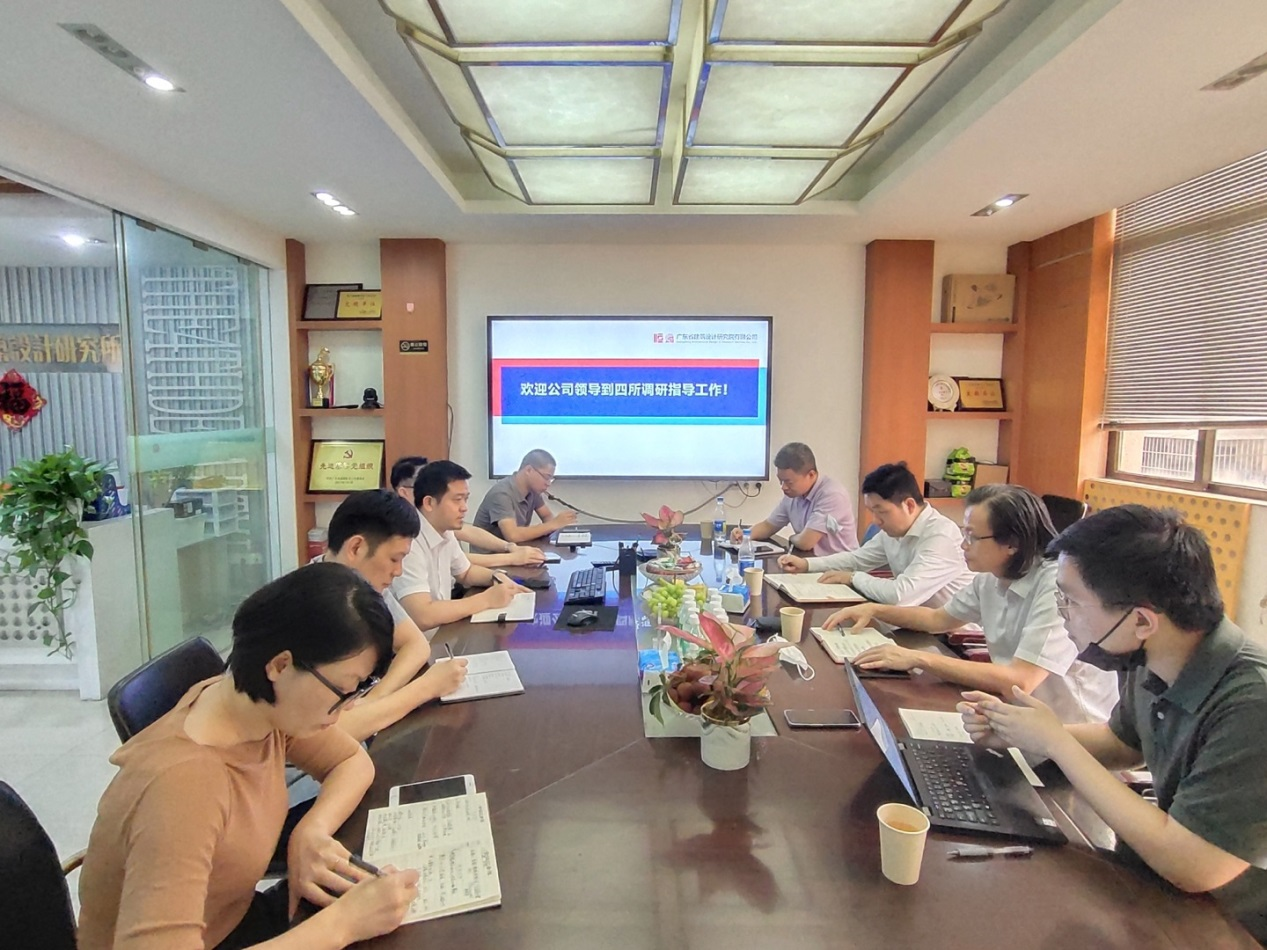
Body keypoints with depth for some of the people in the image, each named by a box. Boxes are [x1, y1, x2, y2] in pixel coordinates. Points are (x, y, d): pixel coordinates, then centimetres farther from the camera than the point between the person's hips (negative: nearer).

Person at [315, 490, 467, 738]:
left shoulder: (366, 580, -3)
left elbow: (416, 644, 1)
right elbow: (335, 729, -31)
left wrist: (374, 700, -16)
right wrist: (428, 686, -23)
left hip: (369, 733, 7)